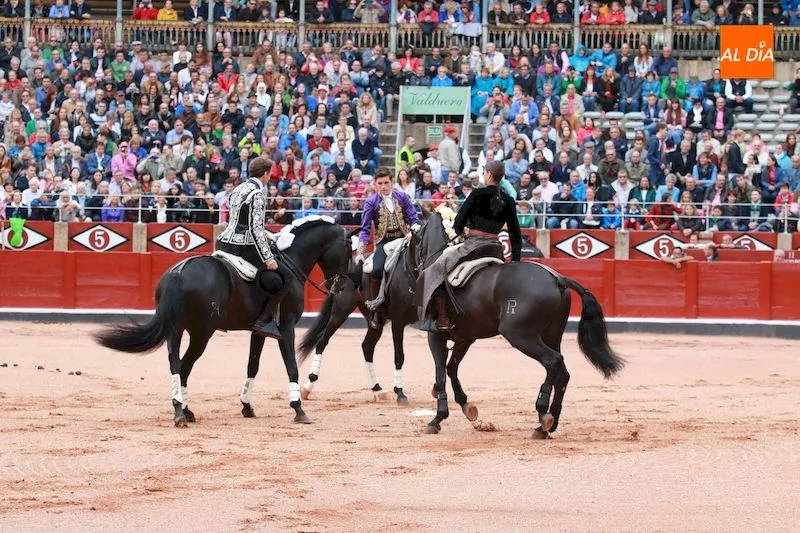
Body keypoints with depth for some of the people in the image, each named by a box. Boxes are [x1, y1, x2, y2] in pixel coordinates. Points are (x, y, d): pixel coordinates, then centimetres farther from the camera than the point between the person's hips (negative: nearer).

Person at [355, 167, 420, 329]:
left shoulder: (402, 197, 5)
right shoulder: (371, 202, 2)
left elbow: (414, 219, 5)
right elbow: (365, 229, 2)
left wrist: (414, 232, -18)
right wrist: (360, 252, -6)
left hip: (404, 238, 1)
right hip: (384, 241, -1)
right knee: (377, 270, -27)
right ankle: (377, 308, -14)